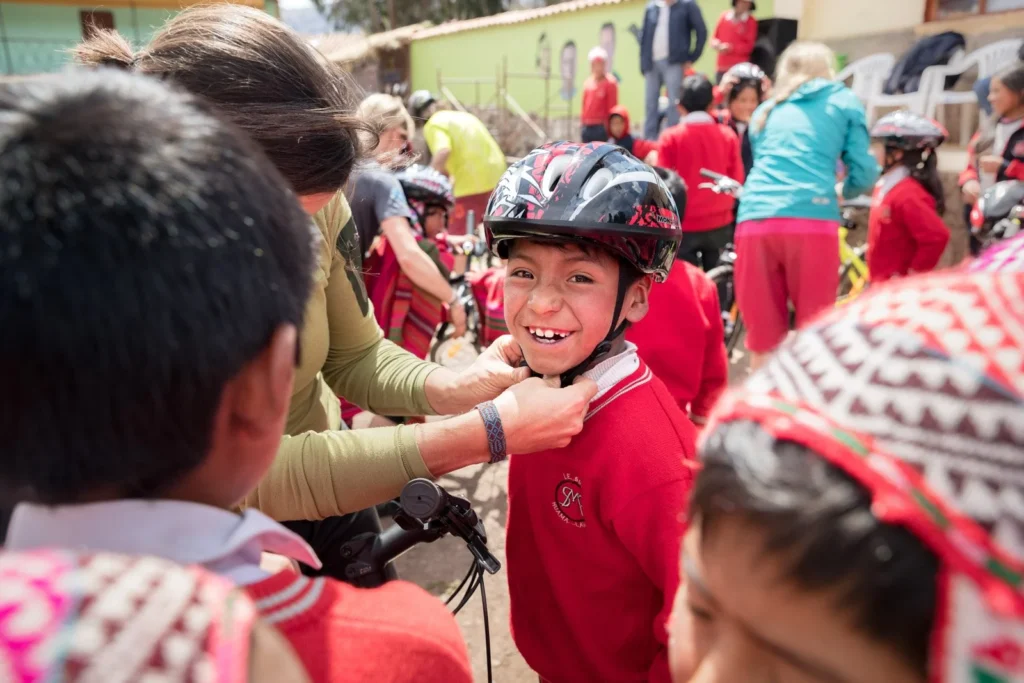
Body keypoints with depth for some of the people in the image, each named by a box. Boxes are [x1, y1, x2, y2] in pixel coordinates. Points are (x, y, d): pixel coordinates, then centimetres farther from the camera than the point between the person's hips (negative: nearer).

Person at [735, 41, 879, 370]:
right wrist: (843, 193, 34)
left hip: (754, 220, 3)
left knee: (763, 338, 9)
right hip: (811, 220, -3)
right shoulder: (843, 101, 19)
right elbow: (864, 173, 13)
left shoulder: (765, 109, 28)